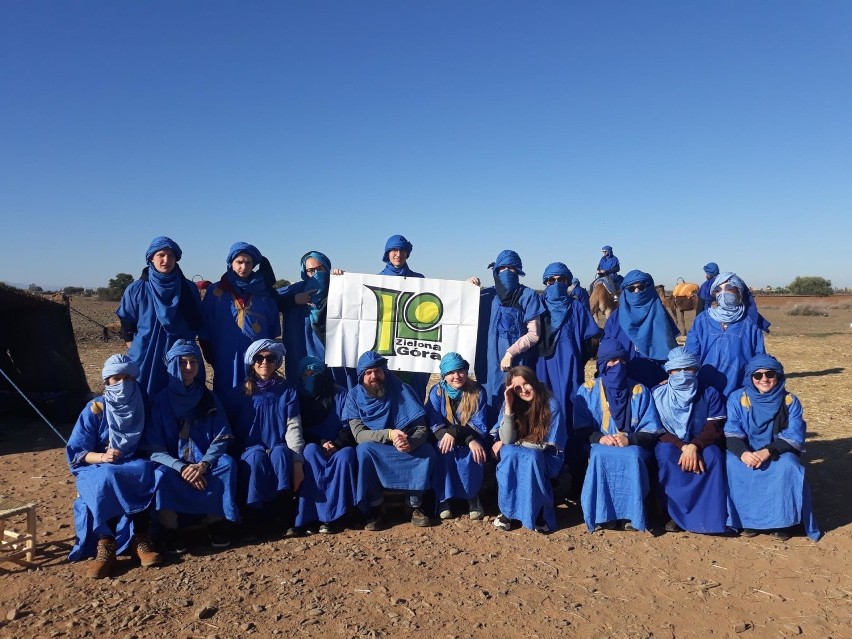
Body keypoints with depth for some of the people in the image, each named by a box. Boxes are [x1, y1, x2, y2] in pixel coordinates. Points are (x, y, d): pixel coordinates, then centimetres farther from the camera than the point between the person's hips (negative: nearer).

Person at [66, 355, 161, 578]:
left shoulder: (142, 405, 2)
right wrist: (102, 457, -24)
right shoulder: (94, 410, -4)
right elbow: (76, 453, -5)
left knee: (147, 471, -34)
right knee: (105, 480, -36)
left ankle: (140, 537, -33)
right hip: (97, 469, -1)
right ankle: (105, 545, -37)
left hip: (133, 467, 1)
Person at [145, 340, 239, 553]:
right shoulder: (160, 401, -2)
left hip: (205, 464, 1)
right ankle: (170, 529, -16)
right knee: (162, 474, -34)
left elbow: (221, 439, -2)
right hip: (173, 465, -1)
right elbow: (153, 447, -7)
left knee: (227, 463, -29)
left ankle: (216, 521, -15)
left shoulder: (209, 400, 3)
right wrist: (181, 468, -22)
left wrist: (203, 464, -21)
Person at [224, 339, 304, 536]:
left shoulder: (287, 390, 5)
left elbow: (293, 427, -5)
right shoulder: (239, 393, 7)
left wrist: (297, 461, -19)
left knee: (281, 452, -34)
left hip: (279, 450, 0)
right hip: (249, 451, 0)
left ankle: (284, 520, -30)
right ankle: (251, 519, -25)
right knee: (256, 456, -34)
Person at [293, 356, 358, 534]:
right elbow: (300, 431, 2)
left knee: (346, 454, -34)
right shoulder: (299, 398, 7)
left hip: (337, 448, 0)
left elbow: (348, 426, -1)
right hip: (314, 447, 1)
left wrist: (336, 444, -18)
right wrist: (321, 443, -14)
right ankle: (311, 515, -35)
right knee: (310, 450, -34)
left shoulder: (339, 394, 4)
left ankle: (331, 515, -31)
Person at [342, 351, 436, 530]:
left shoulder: (402, 390, -9)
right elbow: (359, 434, -18)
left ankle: (416, 505, -11)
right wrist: (389, 434, -34)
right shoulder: (354, 397, -9)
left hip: (406, 451, 1)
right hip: (375, 452, 0)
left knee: (427, 452, -28)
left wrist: (410, 442, -36)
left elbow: (422, 428, -13)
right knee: (365, 449, -33)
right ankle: (374, 508, -18)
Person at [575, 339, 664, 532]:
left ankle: (631, 514, -23)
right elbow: (580, 429, 4)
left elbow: (652, 432, 4)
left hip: (633, 448, 0)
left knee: (633, 456, -36)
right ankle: (602, 514, -25)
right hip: (600, 447, 0)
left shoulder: (639, 391, 9)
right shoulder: (587, 390, 8)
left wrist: (630, 439, -17)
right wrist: (598, 438, -18)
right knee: (600, 454, -36)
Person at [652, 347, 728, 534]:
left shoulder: (710, 394, 0)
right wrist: (684, 447, -25)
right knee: (665, 454, -34)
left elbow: (713, 429, -10)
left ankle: (709, 514, -23)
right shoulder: (658, 394, -2)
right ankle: (676, 513, -22)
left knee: (713, 455, -33)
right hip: (671, 445, 0)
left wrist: (694, 446, -30)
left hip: (702, 446, 1)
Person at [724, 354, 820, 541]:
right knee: (732, 464, -31)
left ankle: (781, 520, -14)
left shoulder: (790, 401, -3)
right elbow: (731, 433, -10)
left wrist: (768, 451, -29)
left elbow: (794, 437, -11)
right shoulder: (737, 398, -4)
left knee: (788, 466, -32)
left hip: (779, 453, 0)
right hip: (746, 453, 0)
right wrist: (743, 452, -31)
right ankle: (746, 517, -15)